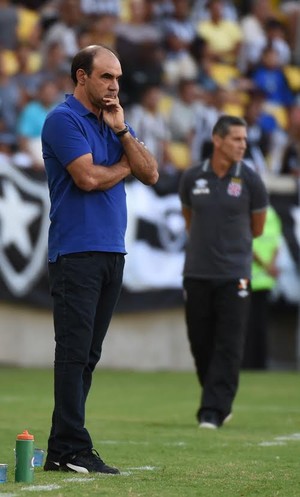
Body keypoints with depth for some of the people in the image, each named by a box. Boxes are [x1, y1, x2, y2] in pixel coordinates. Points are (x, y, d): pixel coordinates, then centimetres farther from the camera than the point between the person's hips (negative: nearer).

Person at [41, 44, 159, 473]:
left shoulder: (115, 121, 18)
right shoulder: (63, 119, -7)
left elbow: (150, 174, 9)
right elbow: (88, 177, -18)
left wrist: (122, 132, -2)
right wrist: (124, 166, 1)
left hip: (112, 251, 8)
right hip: (76, 252, -8)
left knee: (87, 355, 6)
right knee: (75, 352, -8)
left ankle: (62, 449, 9)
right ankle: (73, 451, -9)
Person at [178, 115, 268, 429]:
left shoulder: (250, 181, -3)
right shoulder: (192, 178, 2)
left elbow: (257, 228, 10)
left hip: (234, 276, -2)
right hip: (197, 273, 2)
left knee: (228, 347, -6)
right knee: (201, 344, 7)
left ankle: (213, 411, -5)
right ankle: (220, 403, 22)